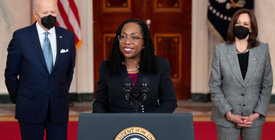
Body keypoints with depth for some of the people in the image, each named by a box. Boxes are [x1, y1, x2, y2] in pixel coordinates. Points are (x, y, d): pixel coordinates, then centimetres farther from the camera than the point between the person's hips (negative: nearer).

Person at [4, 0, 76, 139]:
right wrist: (18, 100, 7)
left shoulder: (68, 37, 4)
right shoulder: (21, 36, -5)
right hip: (30, 110, -2)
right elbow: (11, 74, 3)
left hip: (59, 109, 2)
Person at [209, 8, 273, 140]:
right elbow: (214, 86, -2)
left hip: (254, 119, 1)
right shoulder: (221, 50, -1)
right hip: (227, 119, -1)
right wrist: (229, 114, -9)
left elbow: (267, 85, 4)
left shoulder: (263, 50, 2)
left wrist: (257, 114, -5)